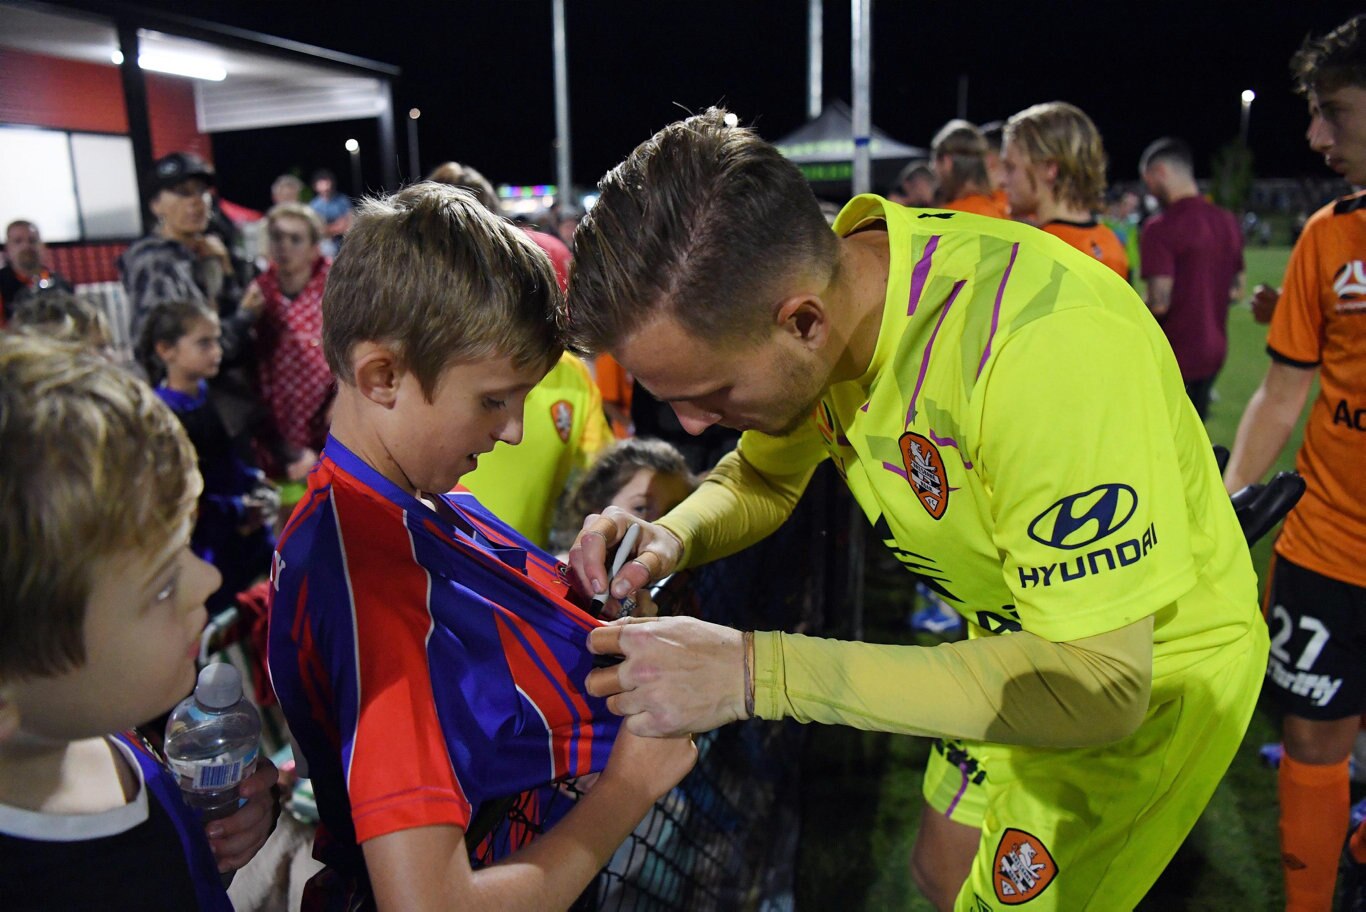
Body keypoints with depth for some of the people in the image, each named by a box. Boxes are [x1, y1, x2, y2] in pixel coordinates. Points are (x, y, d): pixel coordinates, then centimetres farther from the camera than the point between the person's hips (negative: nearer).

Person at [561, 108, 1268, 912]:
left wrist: (759, 670, -39)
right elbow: (763, 480, 1)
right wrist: (672, 538, -22)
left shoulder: (1046, 346, -39)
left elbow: (1099, 685, -35)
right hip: (1030, 637, 6)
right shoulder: (818, 282, -16)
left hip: (1156, 670, -5)